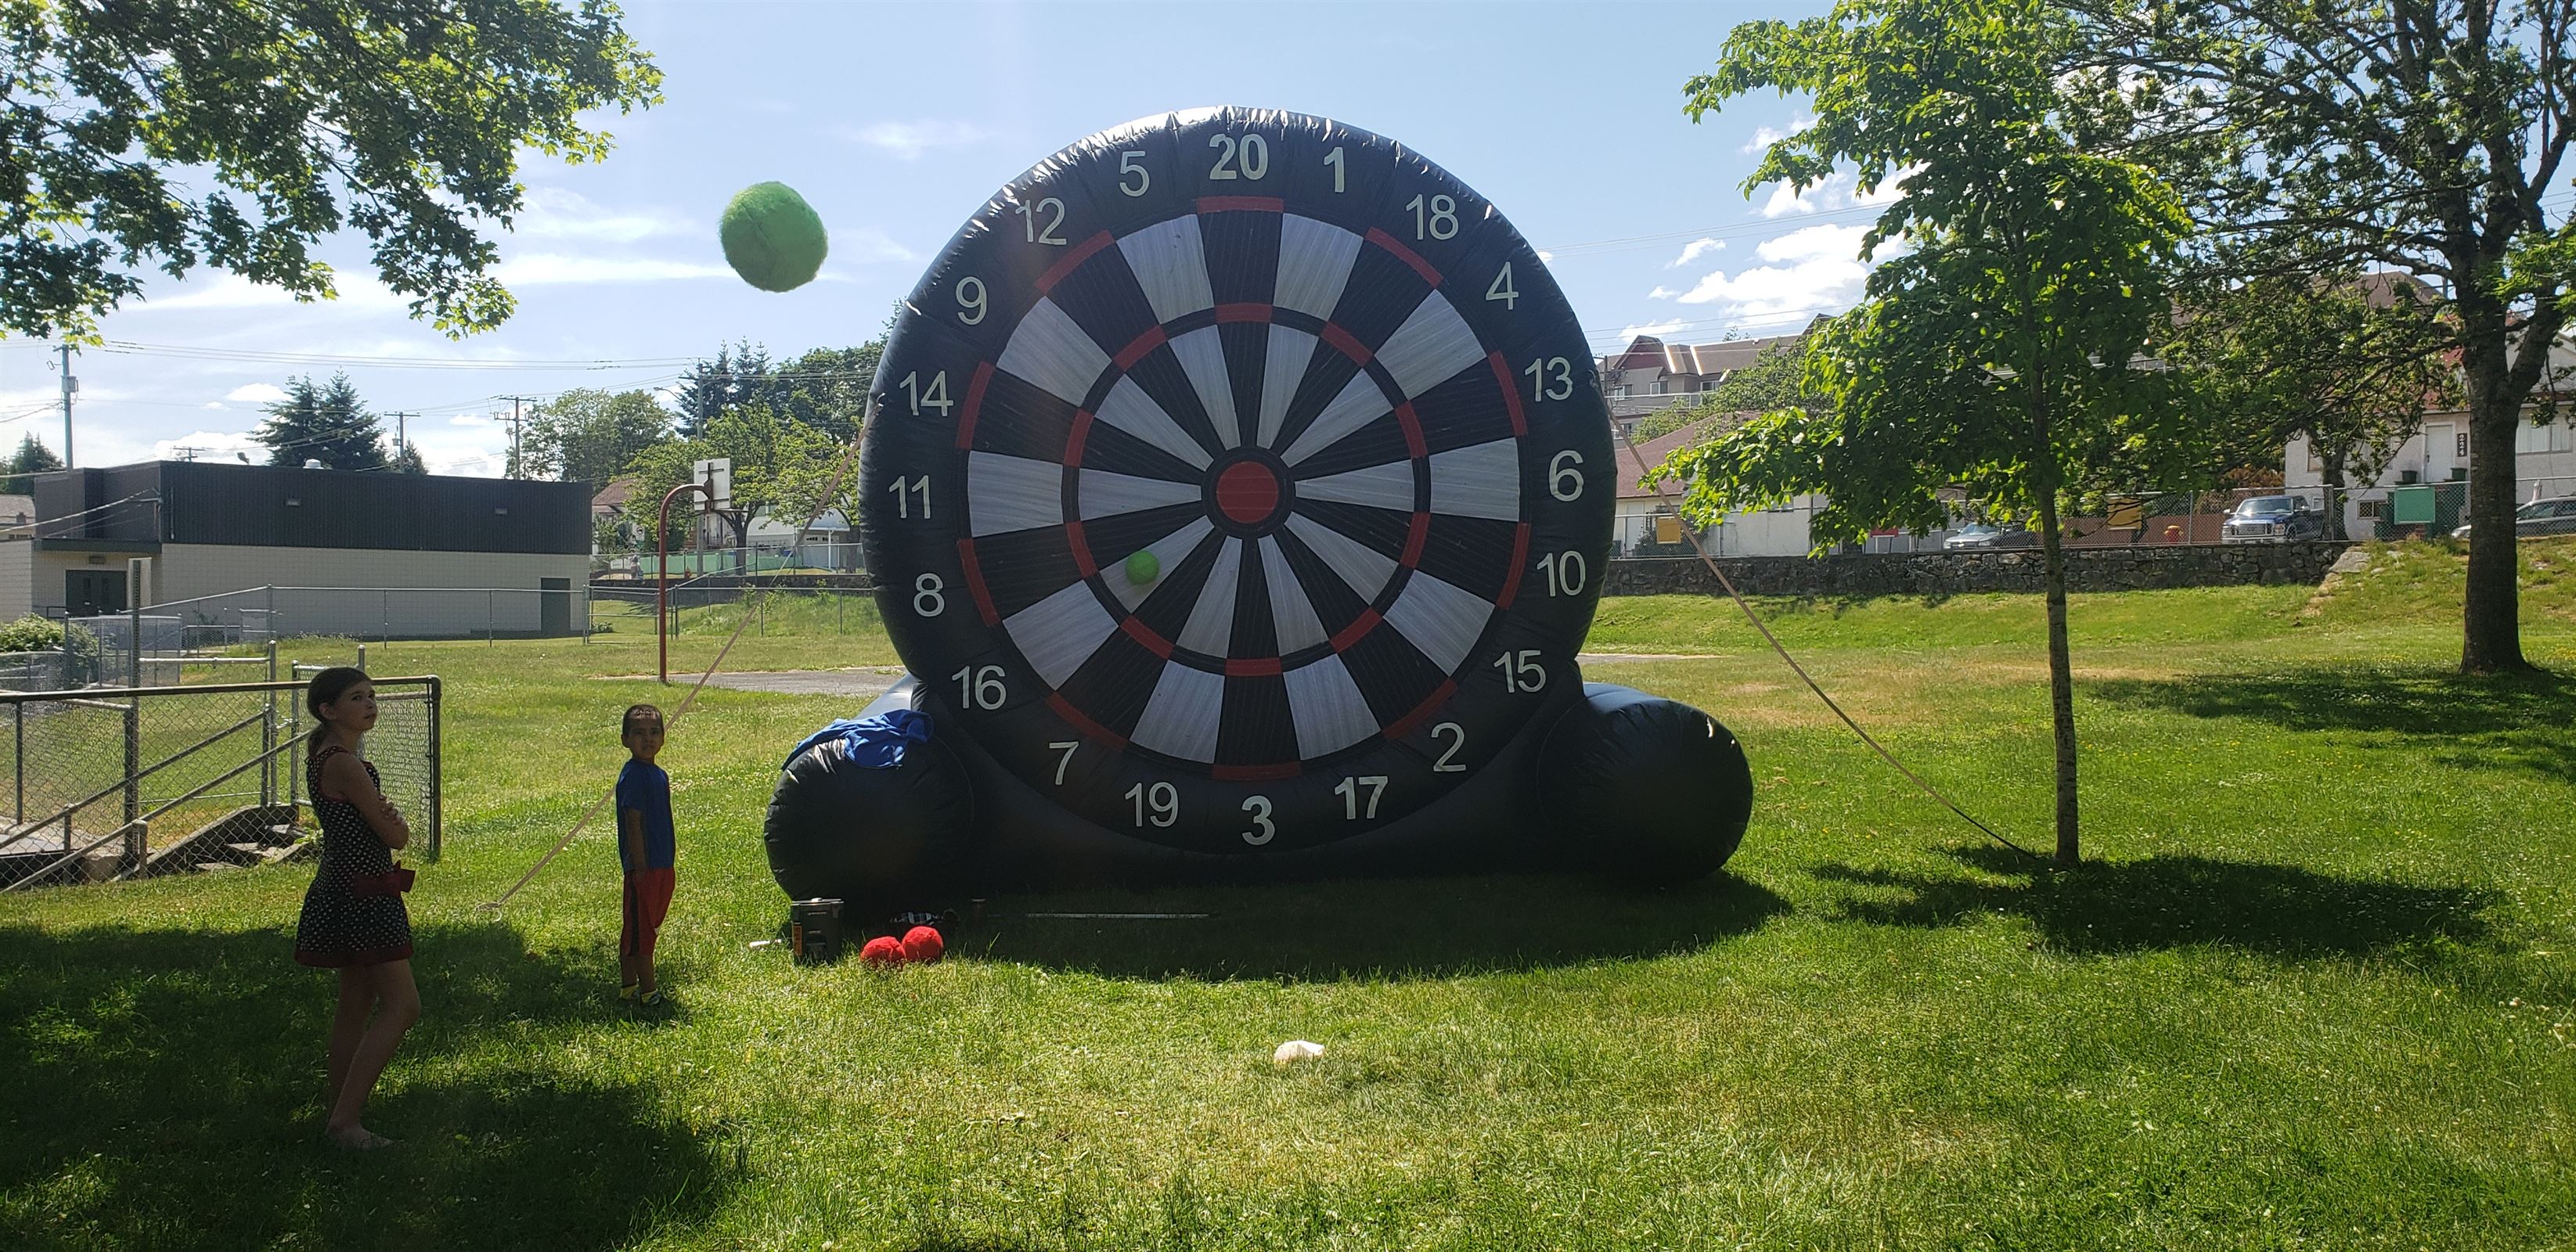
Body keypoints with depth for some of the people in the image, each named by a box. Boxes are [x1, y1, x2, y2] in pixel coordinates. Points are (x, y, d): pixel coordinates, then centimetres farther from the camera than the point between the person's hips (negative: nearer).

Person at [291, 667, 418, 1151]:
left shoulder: (328, 757, 14)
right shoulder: (345, 763, -19)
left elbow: (377, 823, 16)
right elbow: (396, 835, -16)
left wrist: (384, 816, -4)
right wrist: (395, 822, 4)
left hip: (347, 893, 11)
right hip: (361, 895, -11)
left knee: (356, 1005, 15)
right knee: (402, 1005, -9)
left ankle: (341, 1117, 22)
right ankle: (345, 1119, -7)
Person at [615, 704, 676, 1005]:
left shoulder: (658, 775, 12)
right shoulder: (633, 776, -15)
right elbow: (633, 823, -19)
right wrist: (640, 865, -20)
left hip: (661, 864, 9)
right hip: (644, 865, -9)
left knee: (639, 927, 15)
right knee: (641, 927, -1)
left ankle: (628, 986, 24)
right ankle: (647, 990, 4)